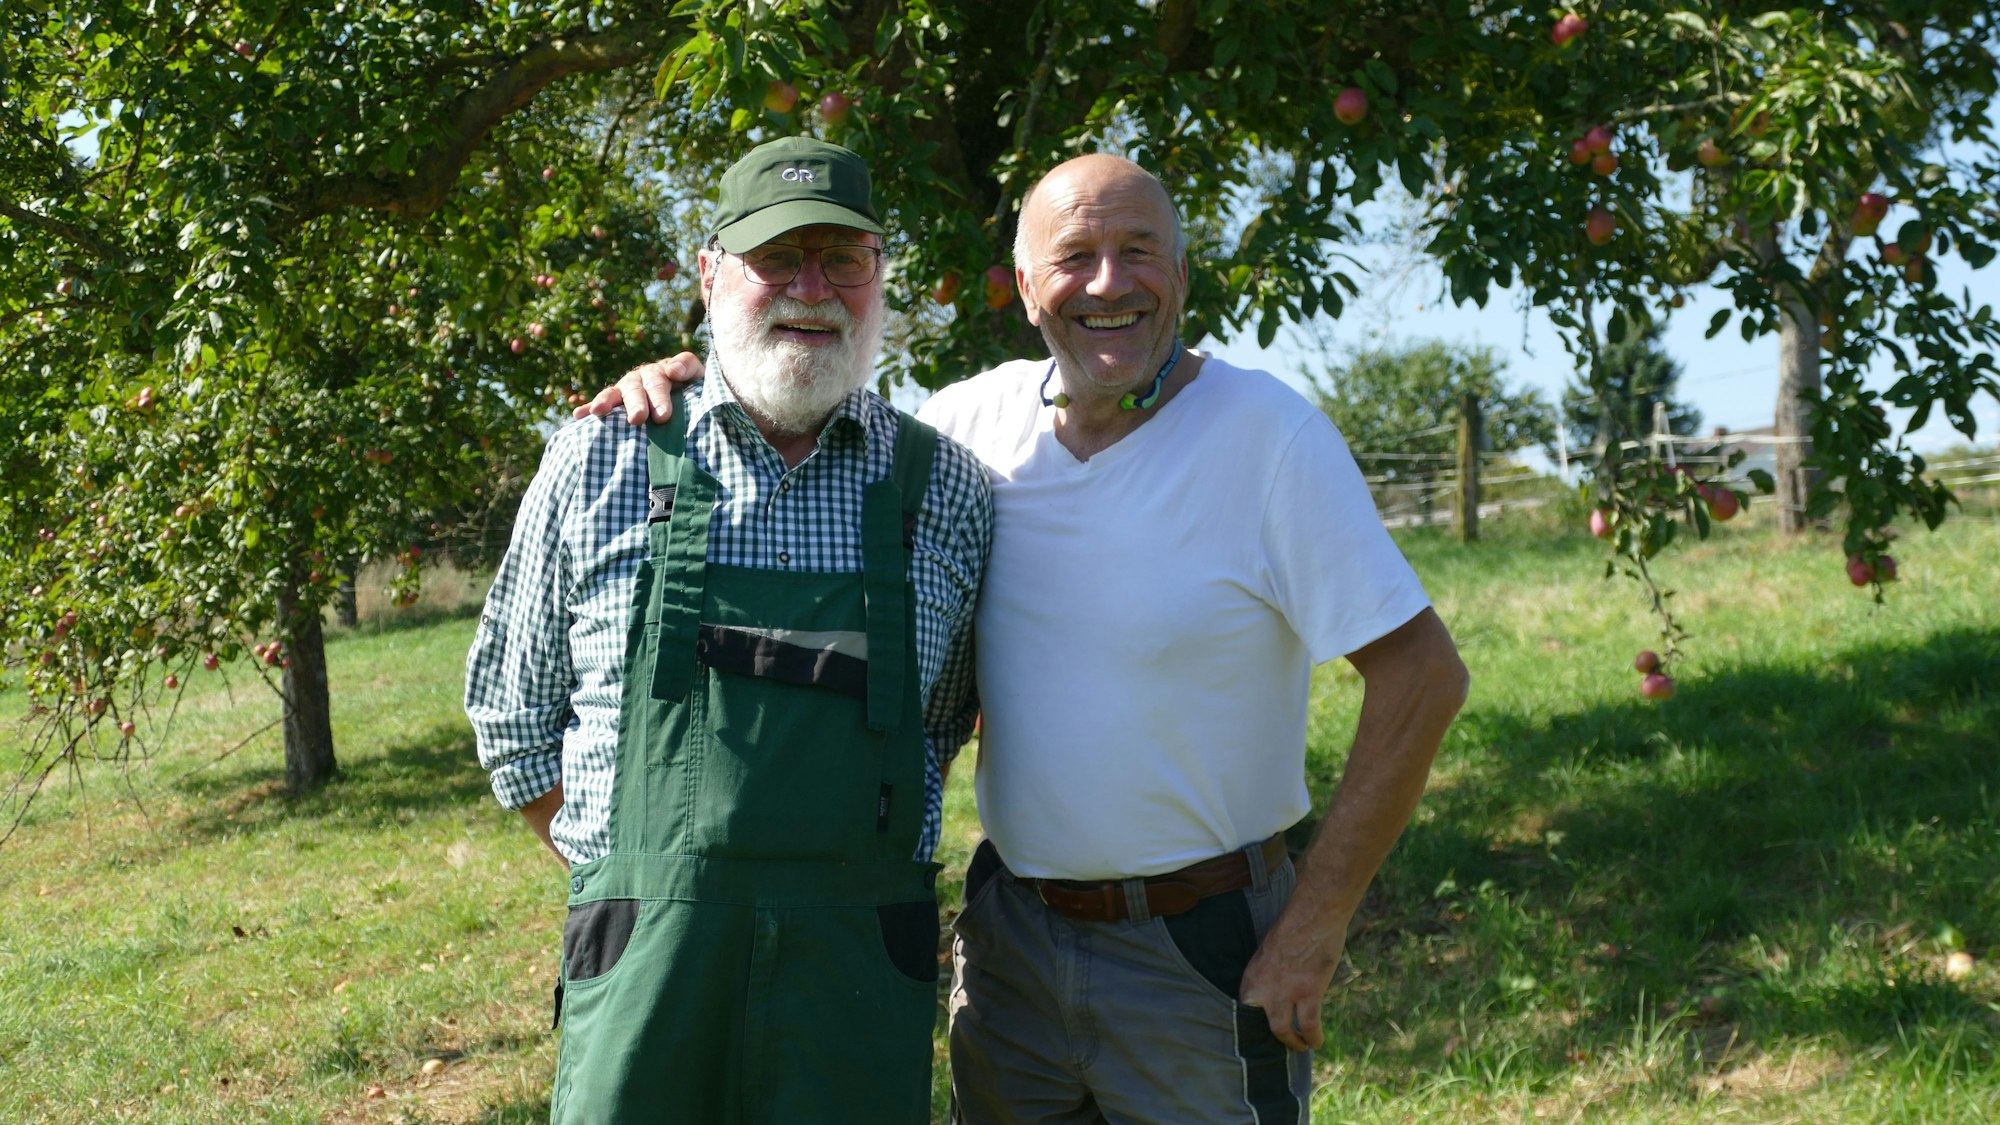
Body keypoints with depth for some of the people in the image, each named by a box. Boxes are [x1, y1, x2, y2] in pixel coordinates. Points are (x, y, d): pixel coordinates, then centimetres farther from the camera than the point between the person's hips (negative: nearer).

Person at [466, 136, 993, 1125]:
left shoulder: (947, 488, 4)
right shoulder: (596, 466, 3)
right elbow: (512, 713, 10)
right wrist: (638, 891, 5)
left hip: (862, 973, 1)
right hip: (643, 968, 0)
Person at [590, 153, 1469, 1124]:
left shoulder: (1270, 434, -15)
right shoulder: (980, 416, -1)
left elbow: (1423, 677, -16)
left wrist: (1313, 930, -16)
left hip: (1200, 955, -4)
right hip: (1009, 933, 5)